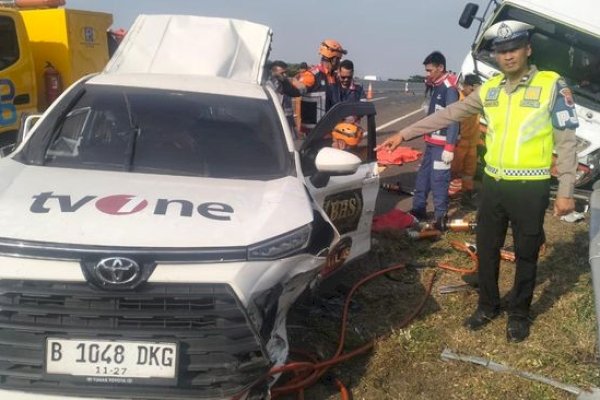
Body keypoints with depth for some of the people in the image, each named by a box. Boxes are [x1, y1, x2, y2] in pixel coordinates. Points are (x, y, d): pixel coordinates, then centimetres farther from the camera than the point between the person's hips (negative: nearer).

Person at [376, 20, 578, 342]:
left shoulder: (552, 86, -8)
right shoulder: (490, 89, 5)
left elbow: (566, 141, -7)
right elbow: (448, 115, 9)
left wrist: (565, 191, -10)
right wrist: (404, 134, 7)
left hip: (530, 188, -4)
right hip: (493, 184, 5)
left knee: (526, 255, 10)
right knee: (486, 249, 14)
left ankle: (518, 314, 28)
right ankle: (488, 305, 33)